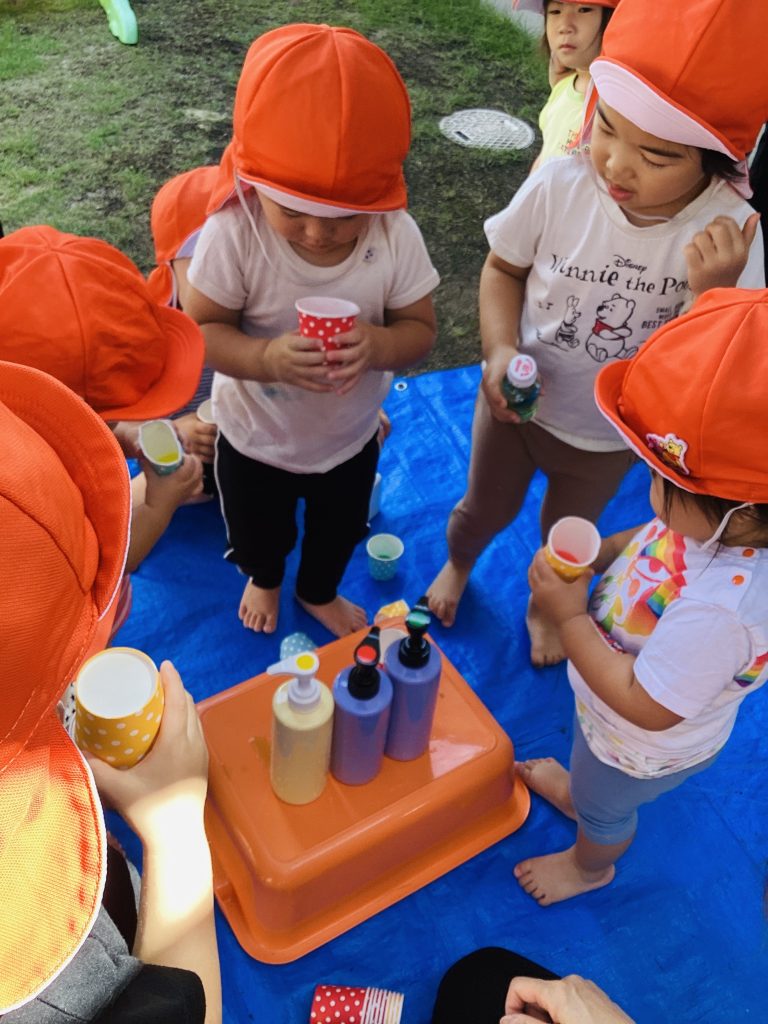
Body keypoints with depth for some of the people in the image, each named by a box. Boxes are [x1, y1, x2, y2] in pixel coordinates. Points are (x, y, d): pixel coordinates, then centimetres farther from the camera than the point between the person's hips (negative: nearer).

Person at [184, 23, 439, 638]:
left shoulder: (396, 237, -24)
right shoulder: (233, 233, -30)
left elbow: (420, 329, -15)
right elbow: (202, 331, -22)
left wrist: (377, 344, -39)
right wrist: (266, 357, -43)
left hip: (351, 437, 2)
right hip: (255, 438, -1)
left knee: (340, 531, 28)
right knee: (257, 531, 27)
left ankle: (320, 592, 63)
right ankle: (263, 579, 65)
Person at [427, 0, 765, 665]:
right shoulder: (559, 186, -26)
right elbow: (503, 268, -7)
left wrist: (711, 293, -41)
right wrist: (500, 349, -23)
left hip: (610, 435, 1)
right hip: (518, 401, 0)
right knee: (485, 509, 25)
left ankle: (545, 607, 60)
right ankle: (457, 565, 61)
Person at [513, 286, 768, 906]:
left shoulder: (717, 610, -49)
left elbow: (645, 708, -37)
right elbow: (657, 534, -3)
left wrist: (568, 617, -33)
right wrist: (604, 552, -20)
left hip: (642, 748, -6)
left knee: (604, 810, 30)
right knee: (592, 778, 39)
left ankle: (589, 867, 64)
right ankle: (573, 789, 73)